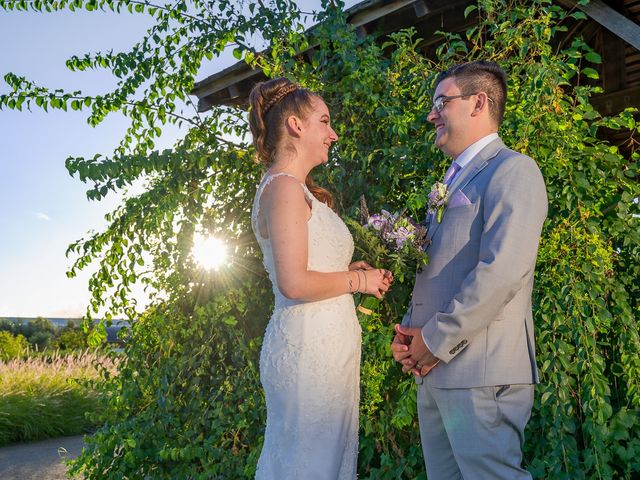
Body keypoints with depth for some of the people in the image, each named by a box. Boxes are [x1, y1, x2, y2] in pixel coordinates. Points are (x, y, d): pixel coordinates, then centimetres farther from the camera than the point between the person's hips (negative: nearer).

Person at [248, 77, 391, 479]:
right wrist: (357, 280, -8)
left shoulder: (297, 188, 16)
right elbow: (294, 283, -21)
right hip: (309, 345, -9)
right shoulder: (285, 188, -13)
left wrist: (353, 270, 8)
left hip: (325, 344, 9)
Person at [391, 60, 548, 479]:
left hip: (480, 372, -9)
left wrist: (436, 340, -15)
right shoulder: (451, 182, 19)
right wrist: (411, 330, 5)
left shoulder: (512, 170, -9)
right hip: (434, 371, 9)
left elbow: (502, 271, -21)